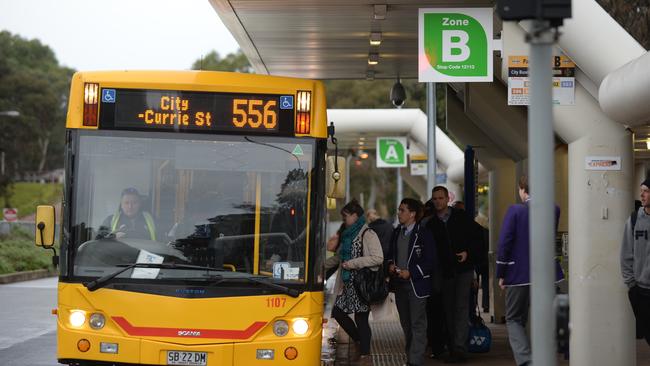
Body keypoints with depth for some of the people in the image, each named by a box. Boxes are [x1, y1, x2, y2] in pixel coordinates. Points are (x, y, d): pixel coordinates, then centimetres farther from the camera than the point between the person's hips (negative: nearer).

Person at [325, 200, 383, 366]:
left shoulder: (368, 235, -11)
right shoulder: (348, 235, 16)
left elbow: (378, 258, -19)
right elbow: (338, 257, 27)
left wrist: (352, 263, -19)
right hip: (348, 284, 9)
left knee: (361, 318, -6)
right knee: (338, 312, 8)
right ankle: (359, 339, 26)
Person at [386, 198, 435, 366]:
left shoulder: (424, 234, -10)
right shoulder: (397, 232, 11)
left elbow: (430, 260, -12)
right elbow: (390, 253, 22)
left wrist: (410, 272, -18)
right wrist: (390, 265, 0)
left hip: (416, 284, -7)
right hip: (399, 284, 7)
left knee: (418, 324, -6)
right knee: (406, 324, 15)